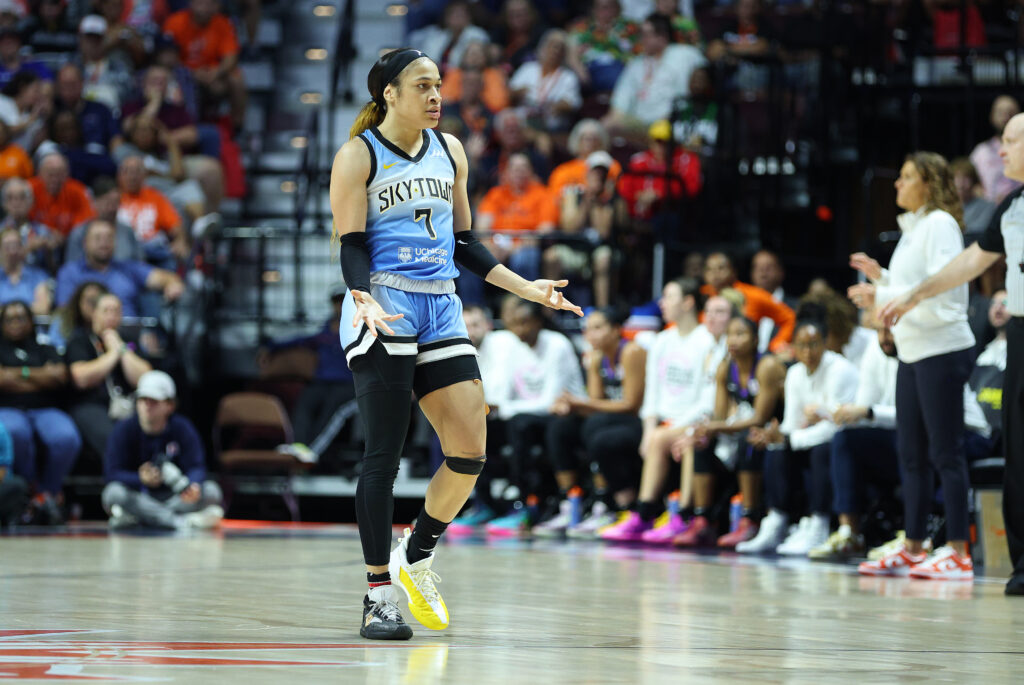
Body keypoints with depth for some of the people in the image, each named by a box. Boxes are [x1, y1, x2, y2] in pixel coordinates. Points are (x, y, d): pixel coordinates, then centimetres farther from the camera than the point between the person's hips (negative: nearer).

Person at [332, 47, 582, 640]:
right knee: (385, 454, -7)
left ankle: (415, 557, 18)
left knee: (471, 453, -4)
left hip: (441, 311, 6)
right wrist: (365, 299, -27)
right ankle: (378, 596, 0)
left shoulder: (449, 152, 14)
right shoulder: (358, 157, -2)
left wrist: (525, 289, 12)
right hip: (383, 312, -6)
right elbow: (352, 246, -8)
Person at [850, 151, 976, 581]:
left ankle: (958, 553, -6)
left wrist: (882, 297, -18)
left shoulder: (940, 224, -10)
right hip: (912, 352, 10)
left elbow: (940, 288, -19)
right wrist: (880, 276, 12)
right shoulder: (912, 227, 17)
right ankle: (913, 549, 17)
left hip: (943, 349, -10)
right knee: (911, 453, 11)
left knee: (945, 452, -8)